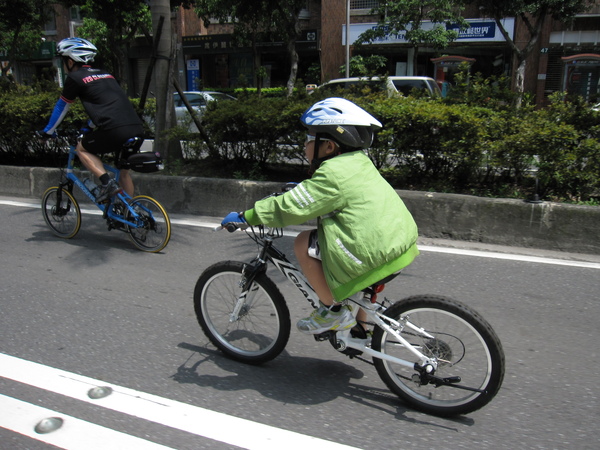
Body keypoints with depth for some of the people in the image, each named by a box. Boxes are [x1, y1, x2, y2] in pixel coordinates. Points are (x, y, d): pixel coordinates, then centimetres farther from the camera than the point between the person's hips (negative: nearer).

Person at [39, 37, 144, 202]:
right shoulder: (106, 74, 28)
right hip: (137, 128, 7)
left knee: (82, 148, 18)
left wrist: (48, 131, 32)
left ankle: (107, 182, -2)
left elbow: (61, 107, 18)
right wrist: (91, 126, 55)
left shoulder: (75, 77, 8)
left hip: (115, 130, -7)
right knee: (123, 169, 24)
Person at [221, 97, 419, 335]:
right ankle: (361, 326, 36)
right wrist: (293, 190, 35)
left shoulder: (334, 173, -14)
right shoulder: (358, 162, 13)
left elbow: (289, 209, -13)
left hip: (378, 254, -10)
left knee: (303, 244, -3)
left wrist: (244, 218, -3)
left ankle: (333, 310, 8)